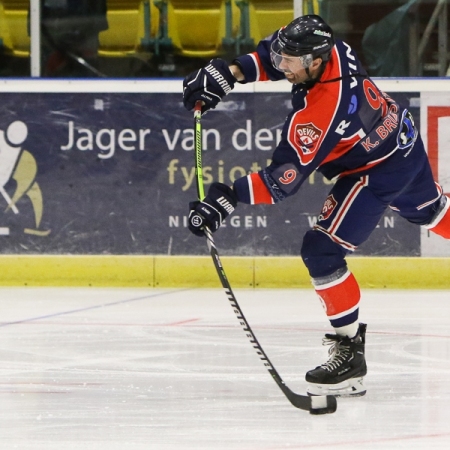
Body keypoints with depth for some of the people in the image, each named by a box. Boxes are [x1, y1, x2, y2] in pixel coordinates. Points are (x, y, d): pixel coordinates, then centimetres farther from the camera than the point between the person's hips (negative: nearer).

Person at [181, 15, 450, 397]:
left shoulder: (320, 114, -38)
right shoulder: (329, 49, -17)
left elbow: (284, 179, -36)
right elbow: (272, 57, 2)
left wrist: (228, 198, -40)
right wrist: (228, 73, -12)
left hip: (376, 173, -10)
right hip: (404, 136, 10)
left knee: (321, 251, -11)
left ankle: (349, 351, -6)